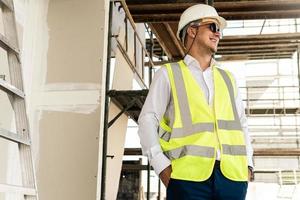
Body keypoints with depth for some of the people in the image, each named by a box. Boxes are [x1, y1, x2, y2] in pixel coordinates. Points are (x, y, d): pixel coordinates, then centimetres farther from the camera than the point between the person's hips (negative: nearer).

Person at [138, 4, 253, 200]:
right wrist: (162, 166, -10)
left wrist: (248, 164, 7)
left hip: (232, 176, 4)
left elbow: (241, 123, 22)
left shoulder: (228, 78, 22)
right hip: (189, 176, -4)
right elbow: (148, 120, 1)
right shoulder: (169, 74, 9)